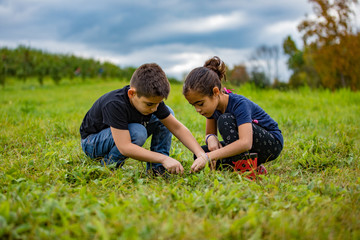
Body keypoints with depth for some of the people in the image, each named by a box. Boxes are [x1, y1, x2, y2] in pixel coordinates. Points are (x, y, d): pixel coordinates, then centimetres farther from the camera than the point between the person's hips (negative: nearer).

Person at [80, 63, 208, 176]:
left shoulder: (152, 99, -16)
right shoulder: (115, 104, -37)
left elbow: (177, 127, -13)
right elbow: (124, 147, -41)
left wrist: (201, 153, -26)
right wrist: (164, 158, -43)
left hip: (123, 134, 7)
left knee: (167, 115, -8)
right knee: (137, 133, -37)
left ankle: (157, 168, -9)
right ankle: (108, 166, -12)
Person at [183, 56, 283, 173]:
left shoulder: (239, 104, -29)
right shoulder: (211, 105, -6)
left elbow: (245, 143, -41)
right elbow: (209, 133, 4)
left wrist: (209, 156, -46)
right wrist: (211, 138, -23)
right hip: (241, 146, 8)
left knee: (226, 120, -30)